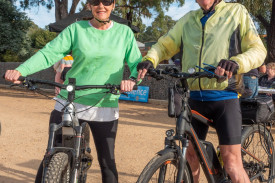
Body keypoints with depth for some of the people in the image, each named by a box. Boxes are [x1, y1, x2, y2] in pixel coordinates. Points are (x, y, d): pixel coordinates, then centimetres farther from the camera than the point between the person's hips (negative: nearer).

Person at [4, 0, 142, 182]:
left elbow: (137, 64, 3)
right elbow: (49, 53, -7)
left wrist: (131, 79, -21)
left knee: (107, 163, 5)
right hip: (69, 104, 0)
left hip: (105, 108, 0)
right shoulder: (76, 29, 1)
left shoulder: (124, 32, 5)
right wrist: (20, 70, -22)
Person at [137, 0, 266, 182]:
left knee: (232, 164, -7)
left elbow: (258, 50, -2)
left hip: (225, 98, -4)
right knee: (191, 155, 12)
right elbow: (165, 45, 11)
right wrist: (149, 60, -11)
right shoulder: (188, 19, 13)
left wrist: (236, 62, -24)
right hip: (194, 98, 4)